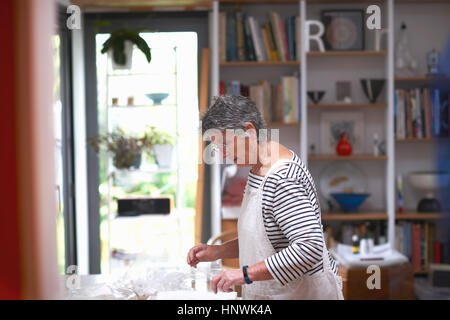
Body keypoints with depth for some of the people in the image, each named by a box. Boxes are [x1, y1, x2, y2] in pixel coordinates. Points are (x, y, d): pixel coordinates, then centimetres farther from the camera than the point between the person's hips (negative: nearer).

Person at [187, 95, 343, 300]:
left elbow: (310, 248, -32)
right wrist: (218, 252, 5)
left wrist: (245, 274, -31)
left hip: (303, 292, -9)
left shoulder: (283, 180, -25)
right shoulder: (258, 170, 7)